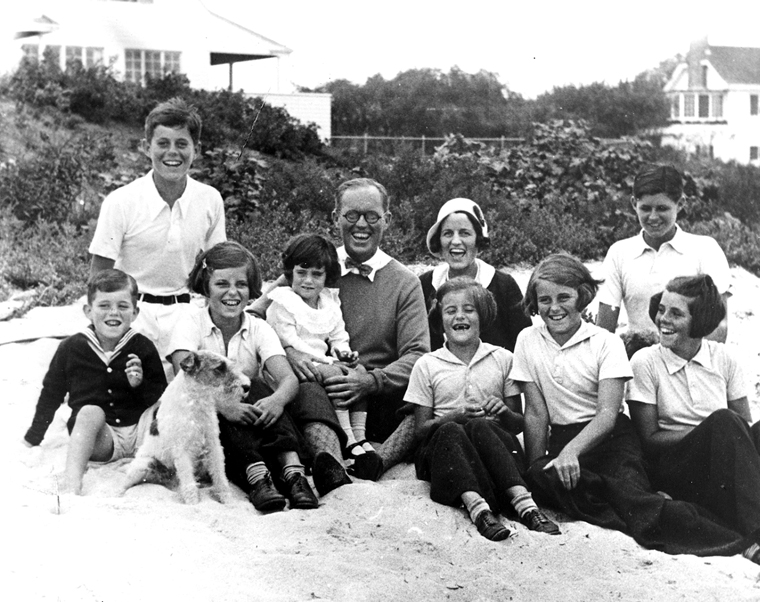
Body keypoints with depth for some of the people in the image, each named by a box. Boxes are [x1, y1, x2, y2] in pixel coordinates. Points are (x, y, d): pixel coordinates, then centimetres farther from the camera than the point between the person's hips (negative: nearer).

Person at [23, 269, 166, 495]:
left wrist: (140, 384, -14)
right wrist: (32, 439, 20)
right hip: (99, 440, -1)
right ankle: (72, 477, -45)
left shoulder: (143, 348, 2)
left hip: (140, 434, 1)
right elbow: (51, 394, 15)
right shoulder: (71, 348, 2)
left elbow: (161, 397, 7)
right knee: (90, 411, -33)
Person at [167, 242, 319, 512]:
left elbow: (288, 378, -14)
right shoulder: (190, 325, -3)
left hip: (252, 427, 2)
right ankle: (256, 476, -47)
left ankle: (291, 468, -41)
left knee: (258, 386, -27)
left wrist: (277, 399, -38)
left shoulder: (259, 329, 3)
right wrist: (224, 404, -41)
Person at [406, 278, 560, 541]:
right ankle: (477, 508, -53)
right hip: (443, 450, 0)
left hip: (494, 444, 0)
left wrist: (504, 413, -11)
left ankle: (525, 505, -47)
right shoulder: (426, 365, 10)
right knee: (450, 431, -34)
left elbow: (519, 424, 12)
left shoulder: (503, 359, 12)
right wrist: (455, 417, -13)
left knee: (479, 426, -34)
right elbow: (421, 428, 6)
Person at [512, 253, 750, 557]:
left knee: (626, 478, -35)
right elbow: (536, 413, 4)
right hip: (562, 439, 1)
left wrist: (571, 451, -30)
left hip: (610, 437, -1)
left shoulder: (606, 343, -2)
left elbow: (608, 414, -12)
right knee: (541, 477, -34)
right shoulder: (528, 341, 6)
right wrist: (536, 466, -9)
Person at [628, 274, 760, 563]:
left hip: (729, 469, 3)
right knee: (723, 421, -31)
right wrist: (712, 430, -14)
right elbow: (648, 439, -3)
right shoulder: (645, 362, 0)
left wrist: (721, 431, -20)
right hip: (671, 469, -3)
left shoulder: (723, 358, 8)